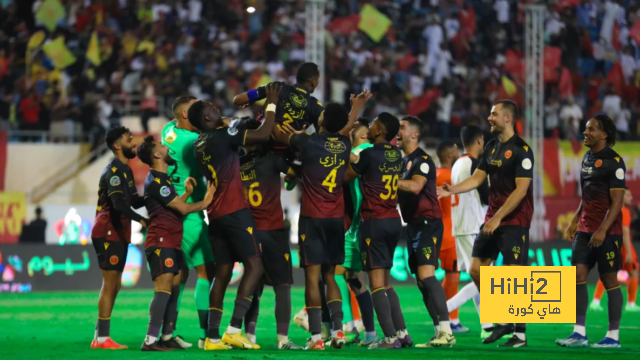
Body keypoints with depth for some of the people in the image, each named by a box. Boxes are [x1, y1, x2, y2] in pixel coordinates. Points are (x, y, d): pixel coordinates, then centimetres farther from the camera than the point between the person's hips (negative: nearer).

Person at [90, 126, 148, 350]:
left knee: (114, 285, 11)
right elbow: (118, 204, -26)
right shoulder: (114, 171, -14)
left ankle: (100, 336, 15)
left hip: (118, 233, 10)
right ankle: (102, 338, -8)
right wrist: (140, 219, -35)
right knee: (110, 283, -9)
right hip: (108, 233, -10)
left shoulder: (124, 170, 17)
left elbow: (133, 201, 18)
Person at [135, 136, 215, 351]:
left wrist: (187, 192, 9)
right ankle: (150, 341, -20)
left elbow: (177, 206, 23)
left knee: (174, 289, 9)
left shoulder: (162, 179, 19)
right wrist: (205, 202, 2)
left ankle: (167, 337, 12)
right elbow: (183, 209, -13)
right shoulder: (156, 181, -14)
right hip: (161, 242, -10)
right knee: (163, 289, -16)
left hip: (172, 242, 10)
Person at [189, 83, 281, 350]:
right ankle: (234, 329, -19)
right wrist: (271, 104, -1)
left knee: (223, 273, 8)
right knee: (255, 265, -7)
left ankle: (212, 337, 2)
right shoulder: (222, 135, -9)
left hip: (215, 214, 8)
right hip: (235, 210, -8)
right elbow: (263, 135, -13)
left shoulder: (199, 144, 15)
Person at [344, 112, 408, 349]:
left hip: (374, 221, -7)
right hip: (393, 221, 7)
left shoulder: (369, 154, -11)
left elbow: (345, 177, 1)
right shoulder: (396, 156, 10)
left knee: (377, 281, -6)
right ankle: (402, 332, 10)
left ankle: (391, 338, -13)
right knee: (384, 281, 16)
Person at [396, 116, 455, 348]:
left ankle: (446, 330, -23)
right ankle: (440, 332, 6)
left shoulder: (422, 160, -10)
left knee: (426, 275, -20)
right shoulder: (403, 161, 17)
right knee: (422, 282, 6)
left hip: (427, 223, -9)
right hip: (413, 224, 9)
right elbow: (401, 194, 25)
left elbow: (415, 186, -26)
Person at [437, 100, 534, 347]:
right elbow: (478, 178, 10)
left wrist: (498, 217, -20)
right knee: (476, 269, 4)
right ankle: (501, 321, 18)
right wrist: (452, 190, -6)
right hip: (492, 218, 8)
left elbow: (521, 189, -18)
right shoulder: (492, 147, 11)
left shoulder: (521, 149, -13)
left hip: (514, 220, -8)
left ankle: (520, 334, -2)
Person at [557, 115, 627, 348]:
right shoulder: (588, 158, 13)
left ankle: (613, 336, 4)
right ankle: (579, 333, 1)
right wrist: (575, 221, 15)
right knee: (578, 275, -1)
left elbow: (617, 201, -15)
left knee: (609, 280, -2)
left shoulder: (614, 162, -11)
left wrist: (602, 230, -22)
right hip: (585, 229, 8)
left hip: (607, 231, -8)